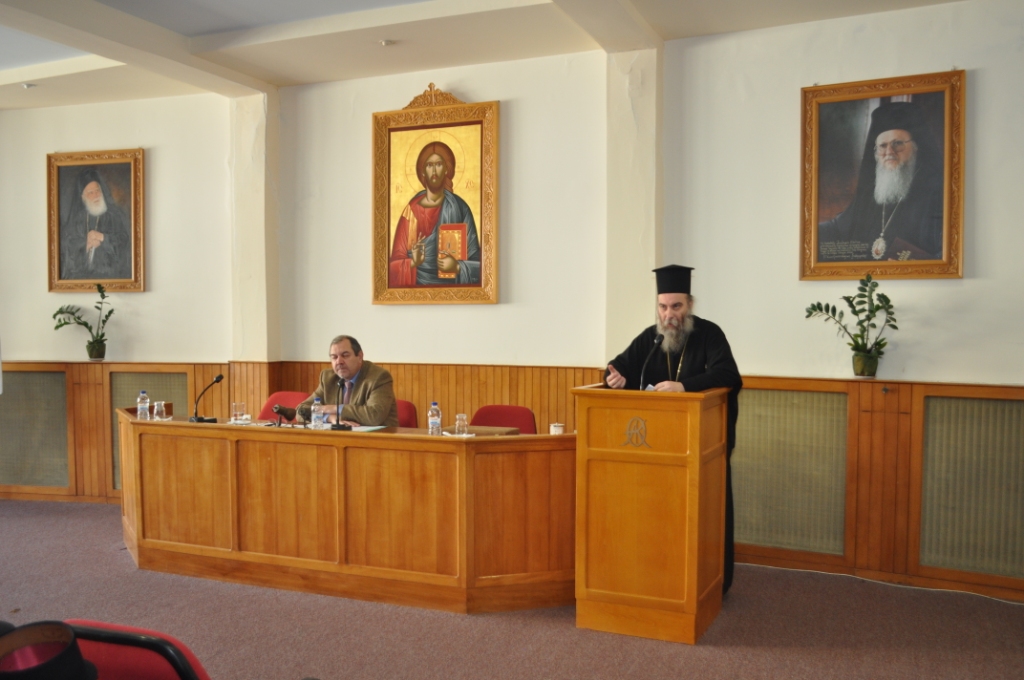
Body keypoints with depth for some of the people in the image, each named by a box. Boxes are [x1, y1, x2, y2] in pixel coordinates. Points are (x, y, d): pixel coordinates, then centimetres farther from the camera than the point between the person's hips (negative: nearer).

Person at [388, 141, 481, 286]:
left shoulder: (460, 209, 1)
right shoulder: (412, 210, 1)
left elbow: (476, 261, 2)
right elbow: (395, 263, 0)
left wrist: (458, 267, -15)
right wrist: (412, 263, -18)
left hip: (451, 285, 0)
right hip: (418, 283, 0)